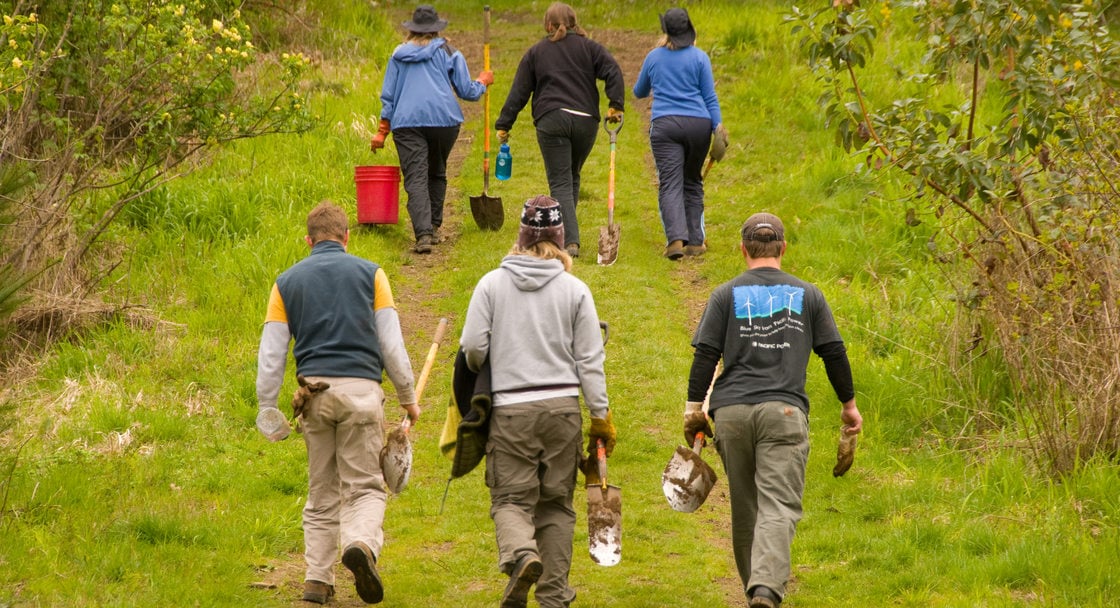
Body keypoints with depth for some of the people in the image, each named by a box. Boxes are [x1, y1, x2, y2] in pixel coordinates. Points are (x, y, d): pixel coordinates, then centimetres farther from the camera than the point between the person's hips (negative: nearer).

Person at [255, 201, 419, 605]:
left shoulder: (287, 282, 13)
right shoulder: (369, 273, 7)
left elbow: (270, 352, 9)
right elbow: (392, 343, 4)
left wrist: (266, 409, 12)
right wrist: (408, 398, 12)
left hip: (313, 393, 2)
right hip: (361, 389, -2)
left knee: (321, 493, 12)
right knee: (365, 486, 1)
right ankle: (361, 543, -28)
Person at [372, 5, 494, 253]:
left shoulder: (399, 55, 12)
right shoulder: (448, 53, 7)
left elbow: (388, 95, 11)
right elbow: (467, 92, 7)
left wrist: (382, 131, 14)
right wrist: (483, 81, 28)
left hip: (407, 121, 0)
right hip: (444, 119, 1)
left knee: (415, 180, -9)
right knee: (436, 174, 21)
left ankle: (423, 234, -25)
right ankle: (433, 227, 24)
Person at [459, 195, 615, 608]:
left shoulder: (492, 284, 1)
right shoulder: (575, 290, 2)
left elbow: (472, 348, -2)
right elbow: (590, 360, 2)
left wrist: (483, 376, 21)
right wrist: (601, 415, 8)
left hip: (510, 408, -1)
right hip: (562, 406, 1)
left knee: (511, 498, 1)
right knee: (557, 503, 10)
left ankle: (520, 554, -30)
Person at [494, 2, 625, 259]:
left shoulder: (535, 52, 11)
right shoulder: (589, 47, 12)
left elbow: (519, 92, 9)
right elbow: (613, 71, -3)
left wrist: (503, 125, 12)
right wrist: (615, 105, -5)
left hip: (551, 121, -2)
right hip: (586, 120, 2)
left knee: (560, 183, -3)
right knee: (572, 177, 20)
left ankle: (570, 241, -17)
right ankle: (563, 231, 23)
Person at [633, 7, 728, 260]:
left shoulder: (654, 57, 8)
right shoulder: (699, 57, 2)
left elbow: (639, 92, 23)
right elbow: (710, 97, -1)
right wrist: (718, 128, -1)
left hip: (664, 125, -1)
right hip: (698, 125, 1)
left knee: (670, 184, -7)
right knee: (692, 182, 14)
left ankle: (676, 239, -25)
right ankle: (695, 241, 13)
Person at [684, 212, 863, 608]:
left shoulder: (726, 295, 7)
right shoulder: (807, 294, 9)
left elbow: (705, 356, 1)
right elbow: (834, 353, 11)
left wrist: (694, 410, 7)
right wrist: (848, 404, 22)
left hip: (731, 412, 1)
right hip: (784, 412, -1)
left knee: (744, 509, 13)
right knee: (779, 507, -10)